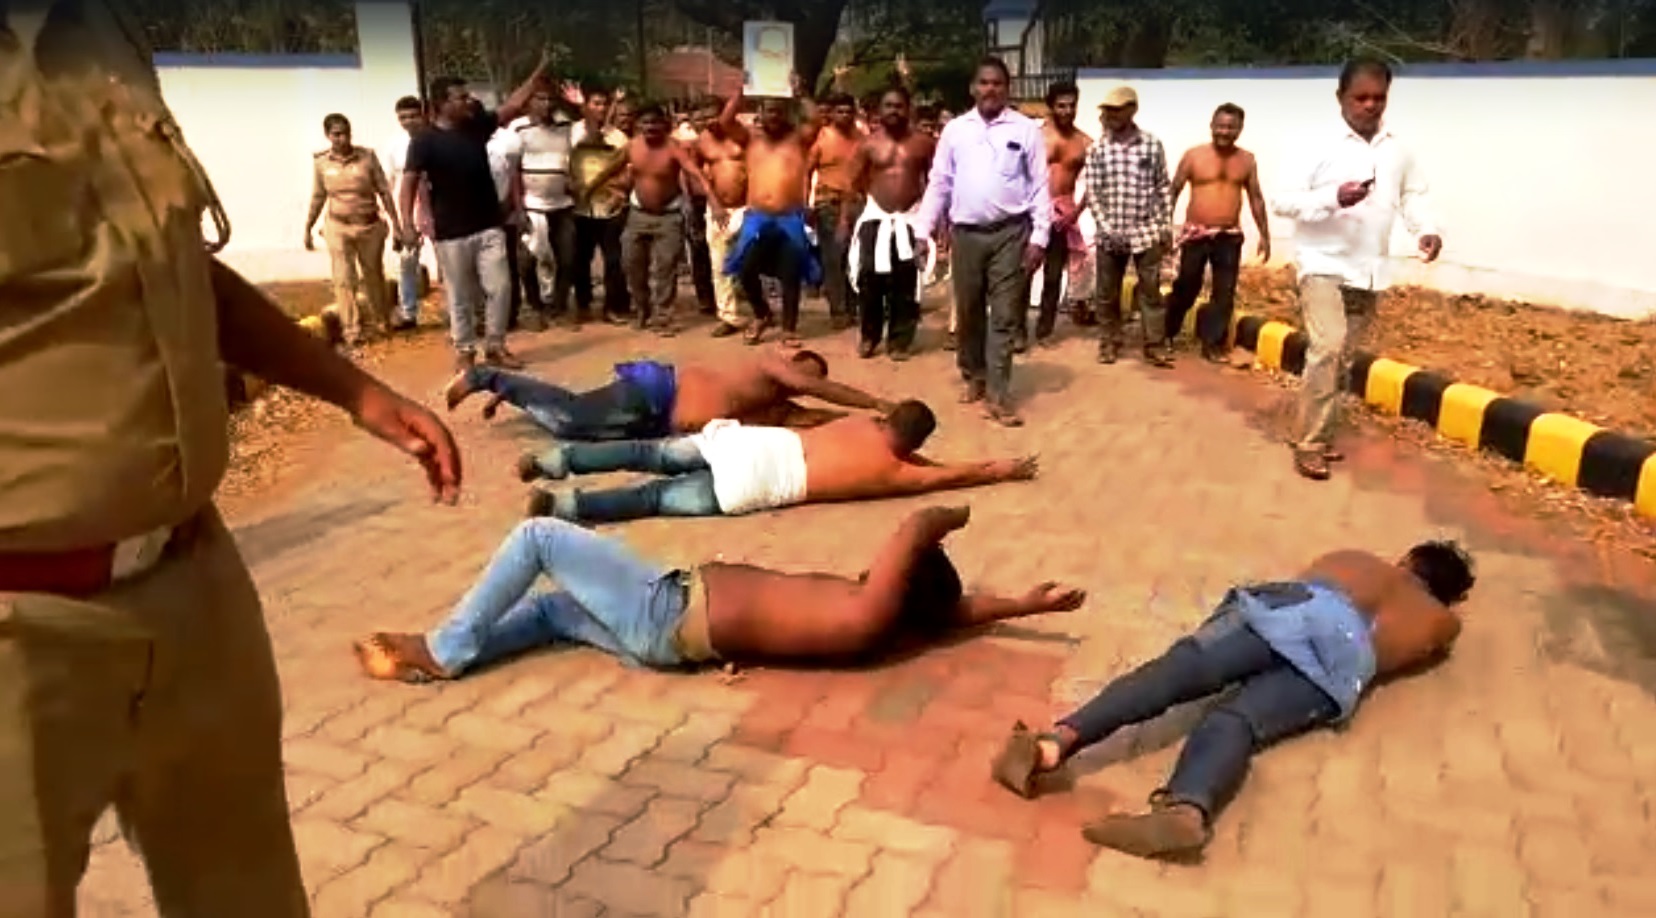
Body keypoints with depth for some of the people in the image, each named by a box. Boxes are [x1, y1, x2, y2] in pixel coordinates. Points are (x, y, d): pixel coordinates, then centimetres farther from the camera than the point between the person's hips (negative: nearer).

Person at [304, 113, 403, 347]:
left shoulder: (367, 156, -6)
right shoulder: (321, 162, -1)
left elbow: (384, 191, -2)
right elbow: (318, 197, 8)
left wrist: (395, 222, -6)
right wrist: (308, 228, 10)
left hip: (370, 225, 0)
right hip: (338, 227, 0)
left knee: (374, 276, 13)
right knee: (344, 279, -6)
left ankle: (381, 323, 29)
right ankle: (352, 330, -3)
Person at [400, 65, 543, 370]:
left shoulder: (478, 126, 5)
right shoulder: (425, 140, -8)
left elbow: (512, 106, 8)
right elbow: (409, 182, -11)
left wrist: (538, 74, 2)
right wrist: (407, 223, -22)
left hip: (490, 227, 4)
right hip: (451, 233, -4)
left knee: (500, 288, 2)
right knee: (460, 296, 5)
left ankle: (495, 346, 16)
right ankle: (465, 351, 18)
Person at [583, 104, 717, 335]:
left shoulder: (674, 148, -20)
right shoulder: (631, 146, -6)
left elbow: (696, 175, -31)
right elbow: (610, 170, 9)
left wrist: (714, 202, -45)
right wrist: (586, 191, 14)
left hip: (669, 215, -5)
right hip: (638, 213, 5)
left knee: (664, 269, -6)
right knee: (633, 264, 9)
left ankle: (662, 318, 4)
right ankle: (641, 311, 27)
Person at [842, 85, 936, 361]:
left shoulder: (923, 143, 3)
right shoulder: (869, 145, 3)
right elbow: (854, 185, 4)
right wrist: (845, 218, -2)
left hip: (910, 219, 0)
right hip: (875, 217, 0)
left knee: (905, 284, 2)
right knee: (869, 280, -2)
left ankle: (899, 339, 12)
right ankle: (869, 336, 13)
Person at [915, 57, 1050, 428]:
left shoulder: (1026, 130, 0)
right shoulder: (955, 129, 6)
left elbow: (1040, 186, 0)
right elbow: (939, 183, 7)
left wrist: (1039, 237, -7)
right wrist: (923, 231, 3)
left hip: (1010, 233, -2)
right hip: (965, 233, 2)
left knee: (1004, 315, -1)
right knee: (968, 311, 12)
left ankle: (997, 395, 2)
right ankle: (973, 376, 31)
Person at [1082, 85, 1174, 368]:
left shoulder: (1152, 145, 1)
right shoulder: (1097, 149, 1)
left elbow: (1163, 189, 5)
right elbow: (1092, 192, -2)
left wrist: (1167, 227, 1)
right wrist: (1106, 227, -10)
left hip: (1146, 232, -1)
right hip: (1110, 234, 1)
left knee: (1150, 291, 2)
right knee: (1107, 293, 9)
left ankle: (1156, 347, 9)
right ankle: (1109, 343, 22)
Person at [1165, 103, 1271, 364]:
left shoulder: (1247, 160, 5)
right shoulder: (1194, 155, -3)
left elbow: (1256, 198, 11)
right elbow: (1173, 192, 0)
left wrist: (1264, 234, 9)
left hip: (1229, 237, 3)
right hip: (1195, 234, -2)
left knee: (1224, 294, 2)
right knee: (1185, 289, 4)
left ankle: (1213, 344, 11)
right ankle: (1164, 335, 21)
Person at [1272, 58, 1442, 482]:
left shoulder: (1398, 150, 5)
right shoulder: (1322, 148, -8)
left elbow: (1413, 193, 15)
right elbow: (1283, 200, -11)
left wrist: (1426, 229, -3)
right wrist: (1334, 199, -25)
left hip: (1368, 272, 5)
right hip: (1323, 265, -5)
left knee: (1343, 359, 10)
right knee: (1326, 350, -18)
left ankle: (1323, 436, 22)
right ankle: (1309, 445, -11)